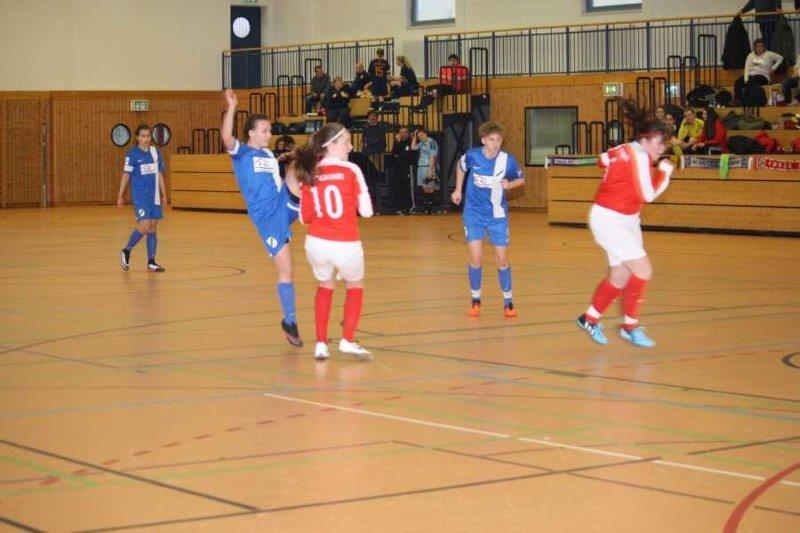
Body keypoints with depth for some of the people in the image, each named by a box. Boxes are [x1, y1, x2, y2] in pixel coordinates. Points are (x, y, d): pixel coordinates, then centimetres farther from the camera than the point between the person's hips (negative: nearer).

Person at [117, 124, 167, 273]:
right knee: (144, 226, -14)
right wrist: (120, 195, -7)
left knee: (153, 228, 6)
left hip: (154, 196, 5)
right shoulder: (133, 153, -6)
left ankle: (151, 262, 11)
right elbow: (126, 175, -4)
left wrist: (164, 194, 13)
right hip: (140, 196, -5)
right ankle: (126, 252, 7)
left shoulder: (155, 152, 8)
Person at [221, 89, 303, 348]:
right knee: (285, 270, -5)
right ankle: (290, 321, 8)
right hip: (266, 215, -6)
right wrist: (231, 107, -33)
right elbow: (226, 137, -25)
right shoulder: (241, 153, -3)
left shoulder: (269, 155, 17)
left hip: (285, 204, 6)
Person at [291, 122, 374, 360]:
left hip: (316, 243, 3)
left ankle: (321, 343, 22)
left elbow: (305, 217, 8)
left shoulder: (309, 174, 3)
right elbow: (366, 210, -6)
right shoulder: (351, 170, -9)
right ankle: (347, 340, 12)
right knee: (355, 287, 23)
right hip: (346, 244, -3)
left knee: (324, 287, 28)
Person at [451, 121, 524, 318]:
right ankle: (475, 300, 13)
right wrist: (458, 190, 12)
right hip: (474, 214, 0)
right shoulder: (472, 155, -12)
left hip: (497, 216, 0)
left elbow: (521, 179, 3)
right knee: (475, 259, -6)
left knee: (502, 260, 1)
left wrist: (510, 184, -17)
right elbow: (461, 167, 12)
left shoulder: (508, 160, -14)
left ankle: (508, 301, 16)